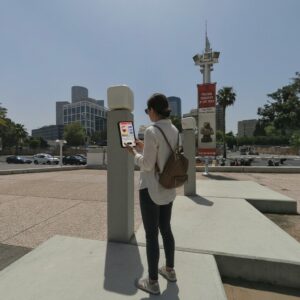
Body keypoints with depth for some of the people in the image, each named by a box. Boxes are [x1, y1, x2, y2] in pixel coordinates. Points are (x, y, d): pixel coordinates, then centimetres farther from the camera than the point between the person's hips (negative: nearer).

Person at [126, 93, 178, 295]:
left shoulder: (151, 131, -20)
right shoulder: (175, 131, 5)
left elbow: (147, 164, -18)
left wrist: (134, 152, -1)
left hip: (151, 189, -8)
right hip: (168, 189, 8)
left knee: (151, 235, 10)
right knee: (166, 229, 24)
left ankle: (153, 282, 31)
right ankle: (170, 270, 45)